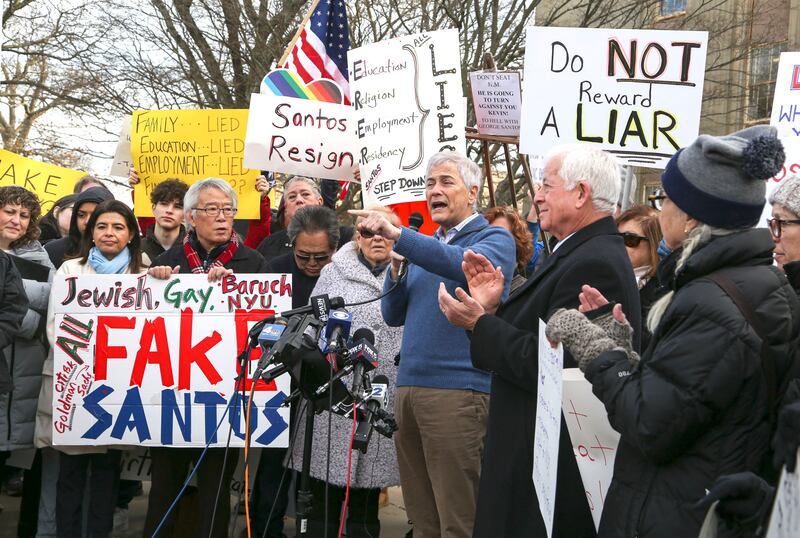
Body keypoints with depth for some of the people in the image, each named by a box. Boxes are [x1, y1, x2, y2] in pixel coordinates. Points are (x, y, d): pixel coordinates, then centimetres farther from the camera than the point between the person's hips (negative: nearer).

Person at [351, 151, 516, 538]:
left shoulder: (494, 239, 1)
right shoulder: (424, 246, 21)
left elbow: (466, 264, -23)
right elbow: (393, 316, 18)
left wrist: (396, 234, -31)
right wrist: (396, 269, 0)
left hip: (458, 389, -7)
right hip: (408, 387, 7)